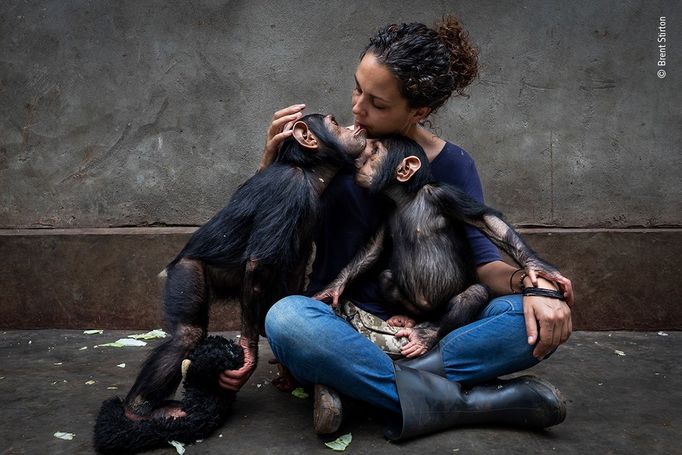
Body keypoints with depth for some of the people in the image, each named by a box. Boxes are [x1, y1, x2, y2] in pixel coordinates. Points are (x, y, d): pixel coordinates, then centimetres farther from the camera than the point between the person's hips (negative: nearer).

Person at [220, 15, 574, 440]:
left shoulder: (453, 166, 0)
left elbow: (483, 259, -5)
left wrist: (528, 283, -26)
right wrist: (272, 158, -12)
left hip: (421, 335, 1)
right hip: (339, 323, 0)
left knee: (541, 318, -23)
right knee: (287, 318, -34)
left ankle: (354, 381, -26)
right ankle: (458, 400, -26)